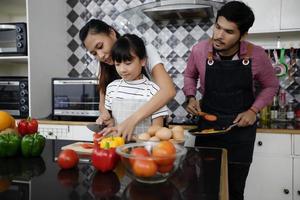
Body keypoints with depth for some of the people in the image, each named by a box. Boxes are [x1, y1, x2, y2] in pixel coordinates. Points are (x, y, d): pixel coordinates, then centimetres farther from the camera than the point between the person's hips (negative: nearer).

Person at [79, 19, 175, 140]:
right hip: (120, 137, 4)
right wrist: (104, 114, -16)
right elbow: (103, 102, 8)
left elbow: (169, 91, -25)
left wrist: (131, 120, -35)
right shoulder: (105, 68, 5)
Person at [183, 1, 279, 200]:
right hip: (208, 124, 1)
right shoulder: (200, 50, -12)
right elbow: (190, 75, 9)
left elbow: (271, 86, 3)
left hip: (241, 127, 0)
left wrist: (254, 110, -9)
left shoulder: (256, 55, -15)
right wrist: (191, 98, -6)